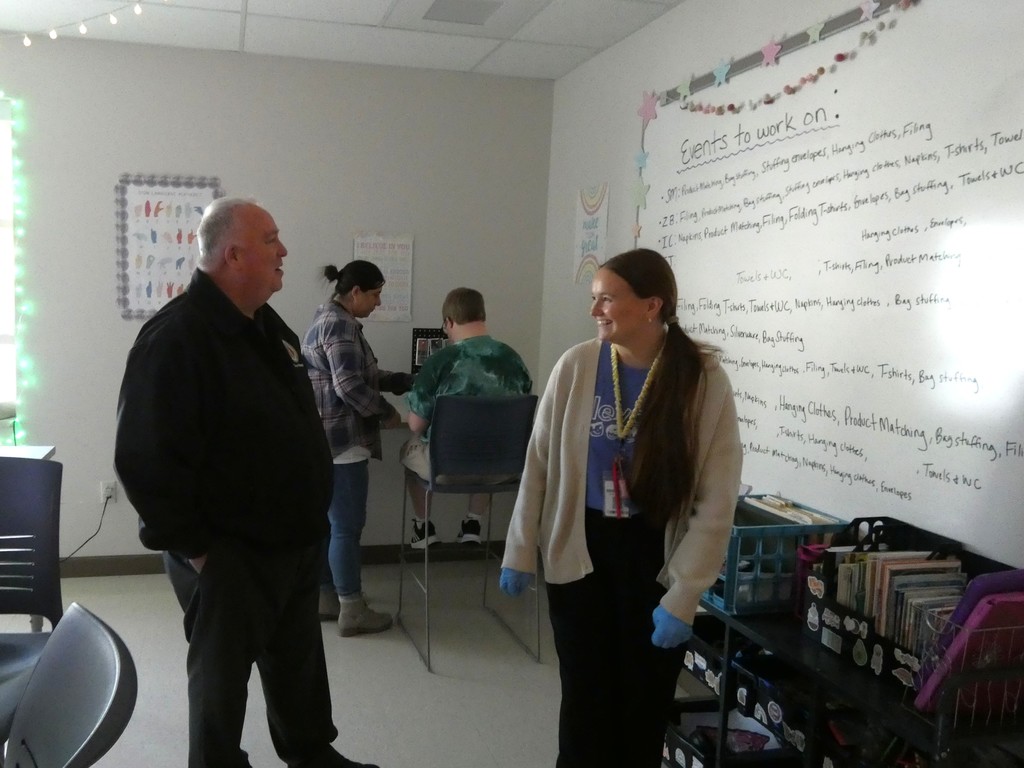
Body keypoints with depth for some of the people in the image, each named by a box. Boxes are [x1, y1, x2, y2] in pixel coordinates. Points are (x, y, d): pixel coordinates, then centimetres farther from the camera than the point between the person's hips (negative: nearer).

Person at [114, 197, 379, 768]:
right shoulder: (176, 337, -21)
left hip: (295, 541, 9)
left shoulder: (268, 326, 8)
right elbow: (147, 460, -24)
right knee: (223, 677, 11)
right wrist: (190, 546, -19)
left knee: (300, 662, 23)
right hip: (228, 554, -8)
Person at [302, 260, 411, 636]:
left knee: (328, 521, 16)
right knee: (347, 525, -3)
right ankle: (351, 610, 5)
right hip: (341, 440, -11)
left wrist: (408, 382, 15)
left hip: (324, 438, 11)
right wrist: (387, 413, -10)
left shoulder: (328, 317, 17)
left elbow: (364, 373, 21)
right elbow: (351, 386, -24)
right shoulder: (341, 325, -17)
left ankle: (324, 596, 26)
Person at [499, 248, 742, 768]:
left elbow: (716, 504, -11)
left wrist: (682, 597, -13)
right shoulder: (575, 367, -9)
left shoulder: (704, 380, -13)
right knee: (585, 697, 11)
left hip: (655, 559, -1)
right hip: (579, 551, 1)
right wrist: (520, 552, 2)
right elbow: (539, 464, 0)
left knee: (645, 701, 13)